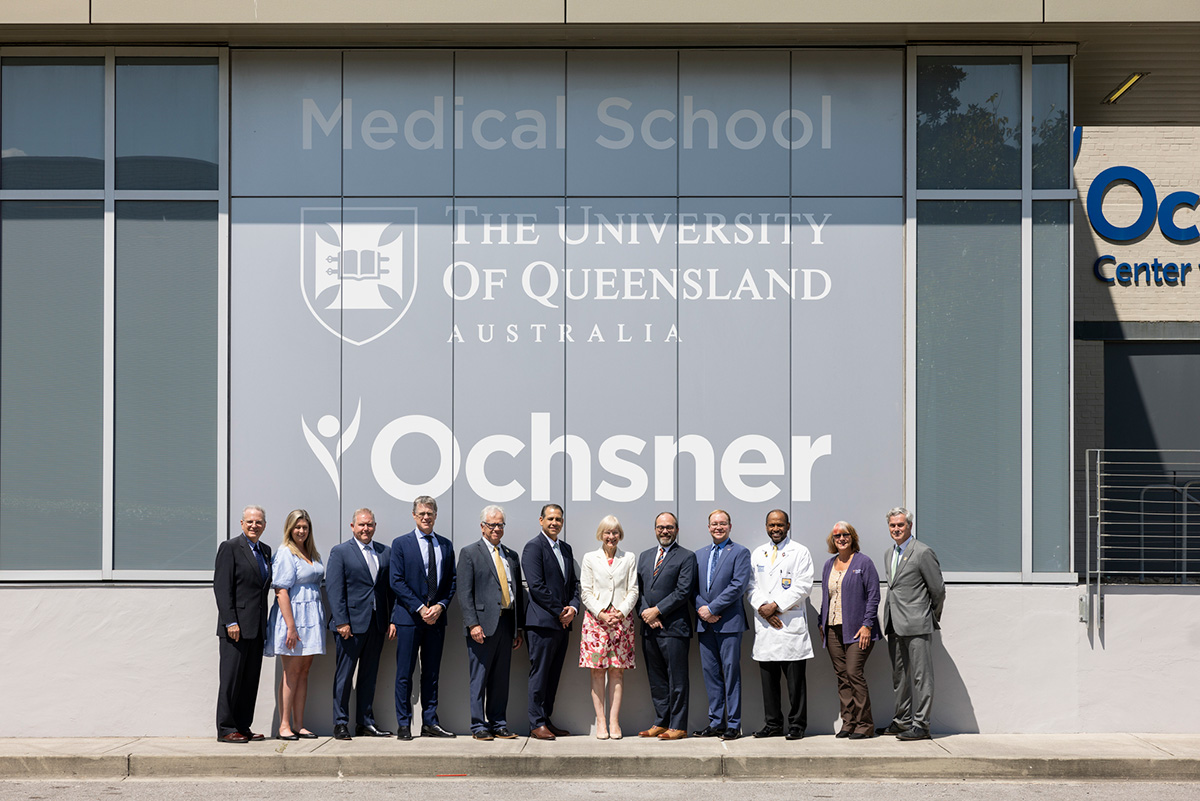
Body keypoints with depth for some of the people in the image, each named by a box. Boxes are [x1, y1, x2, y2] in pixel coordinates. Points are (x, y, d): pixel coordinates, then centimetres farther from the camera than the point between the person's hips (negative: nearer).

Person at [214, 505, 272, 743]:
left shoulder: (266, 550, 15)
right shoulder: (230, 547, -5)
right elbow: (221, 587, -10)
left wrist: (265, 623, 10)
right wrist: (231, 621, -16)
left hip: (257, 626, 7)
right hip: (236, 625, -7)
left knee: (251, 678, 8)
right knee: (231, 678, -3)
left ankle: (243, 727, 14)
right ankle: (226, 729, 2)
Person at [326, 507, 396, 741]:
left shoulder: (386, 552, 12)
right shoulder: (340, 552, -1)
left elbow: (390, 588, 12)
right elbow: (334, 589, -7)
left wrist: (392, 620, 5)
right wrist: (341, 622, -14)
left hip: (377, 625, 4)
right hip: (351, 624, -4)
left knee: (369, 675, 10)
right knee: (344, 675, 0)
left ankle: (365, 723, 17)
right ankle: (340, 723, 7)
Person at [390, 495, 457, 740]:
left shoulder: (445, 545, 12)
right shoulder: (401, 543, 1)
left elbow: (451, 581, 12)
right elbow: (396, 581, -5)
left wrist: (440, 605, -5)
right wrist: (419, 608, -12)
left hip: (436, 617, 4)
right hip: (408, 618, -4)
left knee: (432, 673, 8)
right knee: (404, 673, -2)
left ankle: (430, 723, 13)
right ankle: (403, 725, 4)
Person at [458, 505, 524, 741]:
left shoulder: (511, 556, 17)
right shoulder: (469, 553, 1)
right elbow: (465, 592, -5)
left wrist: (518, 628, 13)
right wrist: (473, 624, -15)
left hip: (506, 624, 5)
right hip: (483, 624, -5)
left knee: (501, 678, 8)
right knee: (479, 677, -1)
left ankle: (499, 724, 14)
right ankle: (479, 726, 4)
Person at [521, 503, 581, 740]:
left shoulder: (566, 549, 18)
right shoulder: (533, 547, -6)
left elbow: (574, 583, 18)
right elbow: (536, 585, -14)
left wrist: (573, 607, -1)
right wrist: (559, 612, -11)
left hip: (563, 623, 7)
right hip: (543, 621, -7)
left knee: (553, 675, 9)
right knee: (539, 674, -5)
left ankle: (547, 720, 15)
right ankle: (537, 724, -1)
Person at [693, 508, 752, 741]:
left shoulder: (740, 553, -1)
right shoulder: (699, 555, 18)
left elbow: (738, 586, -11)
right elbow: (693, 587, 13)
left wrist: (712, 608, -13)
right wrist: (701, 608, -6)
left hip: (729, 622, -5)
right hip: (705, 623, 6)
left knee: (731, 672, -4)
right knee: (710, 672, 7)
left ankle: (733, 724, 1)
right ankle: (716, 722, 13)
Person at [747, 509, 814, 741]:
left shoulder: (800, 552, 3)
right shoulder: (757, 554, 16)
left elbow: (803, 586, -6)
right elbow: (752, 586, 11)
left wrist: (776, 605, -11)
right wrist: (763, 608, -7)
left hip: (792, 622, -4)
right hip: (765, 625, 4)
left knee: (795, 679, -3)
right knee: (768, 678, 6)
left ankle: (797, 725, 3)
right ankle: (772, 724, 13)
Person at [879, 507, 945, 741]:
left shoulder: (923, 553, -10)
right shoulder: (889, 554, 15)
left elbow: (938, 589, -6)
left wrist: (932, 616, 5)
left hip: (917, 625, -8)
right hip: (895, 625, 8)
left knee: (921, 676, -4)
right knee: (899, 676, 15)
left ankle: (921, 725, -1)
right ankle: (902, 720, 24)